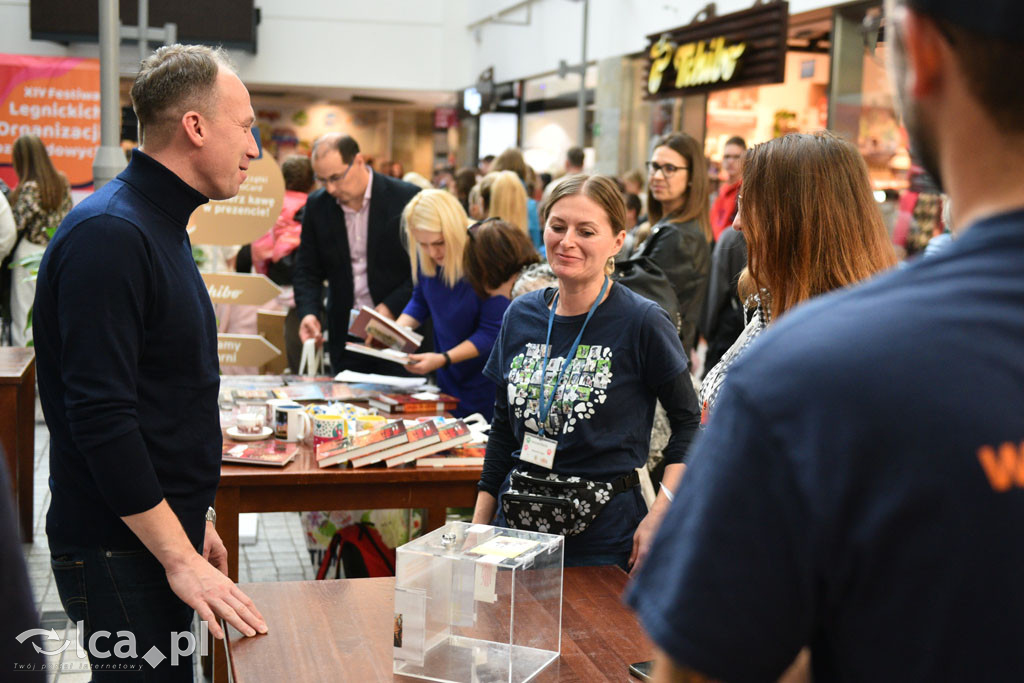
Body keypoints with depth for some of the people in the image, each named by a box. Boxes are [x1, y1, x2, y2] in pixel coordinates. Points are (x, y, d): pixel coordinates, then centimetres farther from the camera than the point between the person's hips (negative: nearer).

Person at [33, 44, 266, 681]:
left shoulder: (163, 228, 15)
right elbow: (100, 416, -24)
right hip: (118, 553, -9)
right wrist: (180, 557, -22)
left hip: (166, 531, 9)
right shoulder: (107, 234, -18)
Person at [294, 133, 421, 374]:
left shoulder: (407, 198, -9)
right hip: (345, 335, 3)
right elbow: (307, 270, 8)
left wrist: (392, 306, -15)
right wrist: (308, 312, -10)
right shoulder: (317, 205, 3)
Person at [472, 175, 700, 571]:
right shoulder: (521, 316, 4)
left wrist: (659, 515, -15)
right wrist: (479, 526, 10)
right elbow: (503, 429, 12)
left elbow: (688, 422, -4)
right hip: (517, 525, 4)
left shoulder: (642, 323, -11)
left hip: (604, 537, -4)